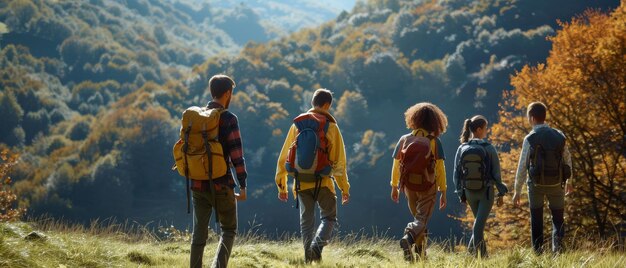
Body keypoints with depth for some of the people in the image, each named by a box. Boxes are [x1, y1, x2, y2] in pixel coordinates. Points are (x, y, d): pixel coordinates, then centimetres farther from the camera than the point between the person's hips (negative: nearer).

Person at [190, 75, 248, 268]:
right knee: (229, 230, 10)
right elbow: (236, 154, -14)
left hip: (198, 184, 4)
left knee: (199, 233, 11)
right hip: (221, 185, -4)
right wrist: (242, 186, -10)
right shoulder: (228, 119, -10)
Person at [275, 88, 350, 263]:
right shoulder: (330, 126, -4)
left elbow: (284, 156, 5)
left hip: (301, 182, 3)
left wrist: (281, 185, 11)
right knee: (329, 218, 9)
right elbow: (339, 160, -5)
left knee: (306, 221, 13)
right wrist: (344, 188, 1)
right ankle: (317, 244, -16)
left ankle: (308, 255, 6)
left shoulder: (297, 124, 4)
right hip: (322, 182, -3)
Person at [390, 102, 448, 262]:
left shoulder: (404, 140, -3)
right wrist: (443, 192, -2)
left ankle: (420, 251, 26)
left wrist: (394, 186, 15)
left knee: (417, 217, 22)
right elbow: (440, 169, -9)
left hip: (409, 186, 3)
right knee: (422, 220, -2)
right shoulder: (434, 142, -11)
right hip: (427, 187, -3)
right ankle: (408, 238, -30)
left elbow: (396, 165, 2)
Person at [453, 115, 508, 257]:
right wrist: (501, 193, 0)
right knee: (480, 223, -2)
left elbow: (457, 173, 1)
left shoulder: (462, 148, -3)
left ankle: (482, 253, 22)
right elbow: (496, 173, -9)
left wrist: (460, 193, 11)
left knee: (479, 220, 20)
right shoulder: (489, 149, -12)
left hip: (469, 191, 4)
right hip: (486, 191, -4)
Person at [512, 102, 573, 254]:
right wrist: (569, 181, 24)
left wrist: (517, 191, -3)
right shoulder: (559, 136, 1)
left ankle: (538, 251, 8)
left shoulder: (530, 139, -10)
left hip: (536, 184, -2)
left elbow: (522, 167, -9)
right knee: (557, 218, 12)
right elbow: (567, 160, 9)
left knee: (536, 220, 11)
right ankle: (557, 244, -11)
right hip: (556, 184, 2)